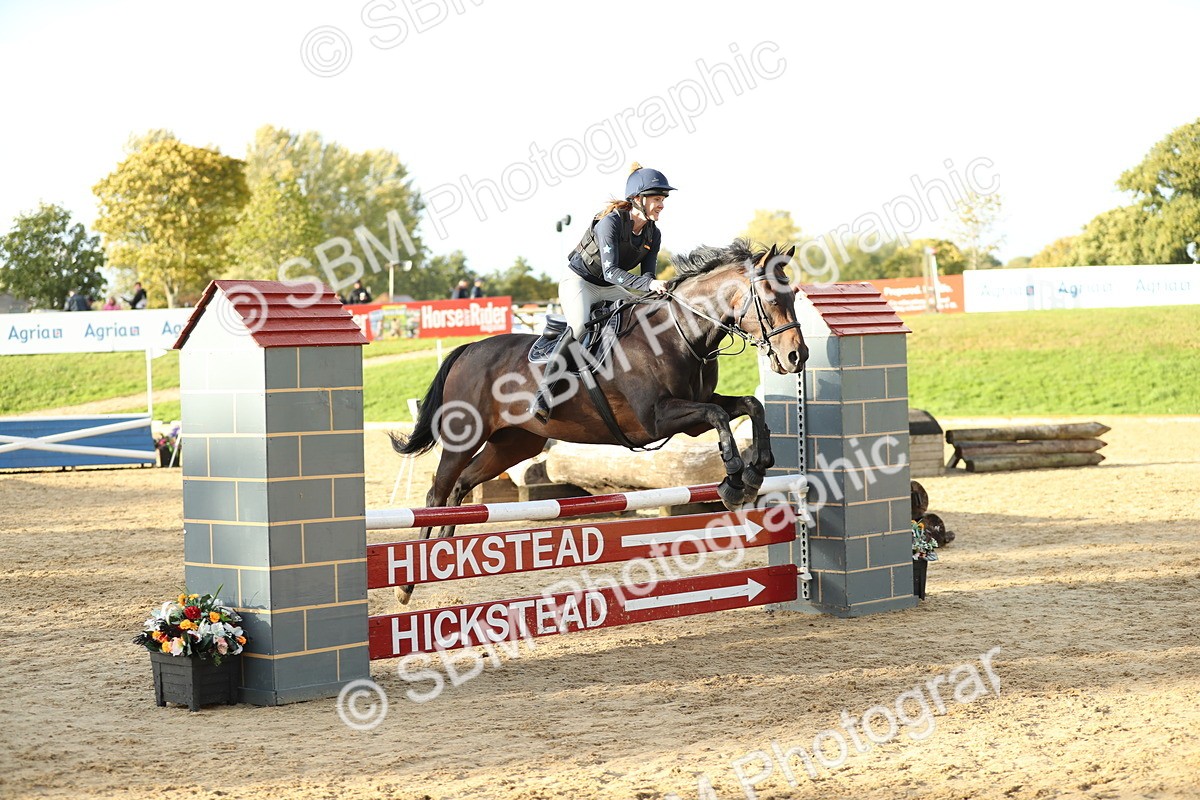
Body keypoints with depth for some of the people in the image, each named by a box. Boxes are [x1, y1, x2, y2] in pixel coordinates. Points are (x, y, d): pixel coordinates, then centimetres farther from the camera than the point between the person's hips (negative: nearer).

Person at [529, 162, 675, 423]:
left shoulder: (653, 234, -3)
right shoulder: (611, 222, -25)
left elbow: (648, 275, -2)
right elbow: (610, 271, -34)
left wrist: (658, 289, -25)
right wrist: (648, 284, -46)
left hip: (609, 290, 8)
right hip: (578, 281, -8)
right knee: (580, 326, -33)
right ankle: (542, 393, -32)